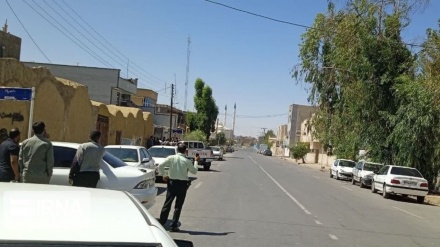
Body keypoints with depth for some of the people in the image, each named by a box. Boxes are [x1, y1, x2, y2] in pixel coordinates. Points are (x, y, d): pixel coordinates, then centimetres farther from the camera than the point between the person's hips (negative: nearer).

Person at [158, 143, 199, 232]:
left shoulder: (171, 158, -4)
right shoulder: (187, 161, -8)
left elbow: (160, 166, -9)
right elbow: (194, 171, 5)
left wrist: (163, 175, 4)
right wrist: (196, 161, 17)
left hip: (172, 183, 2)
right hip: (182, 184, -2)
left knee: (167, 204, 10)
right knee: (178, 206, 6)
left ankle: (161, 222, 14)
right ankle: (174, 226, 8)